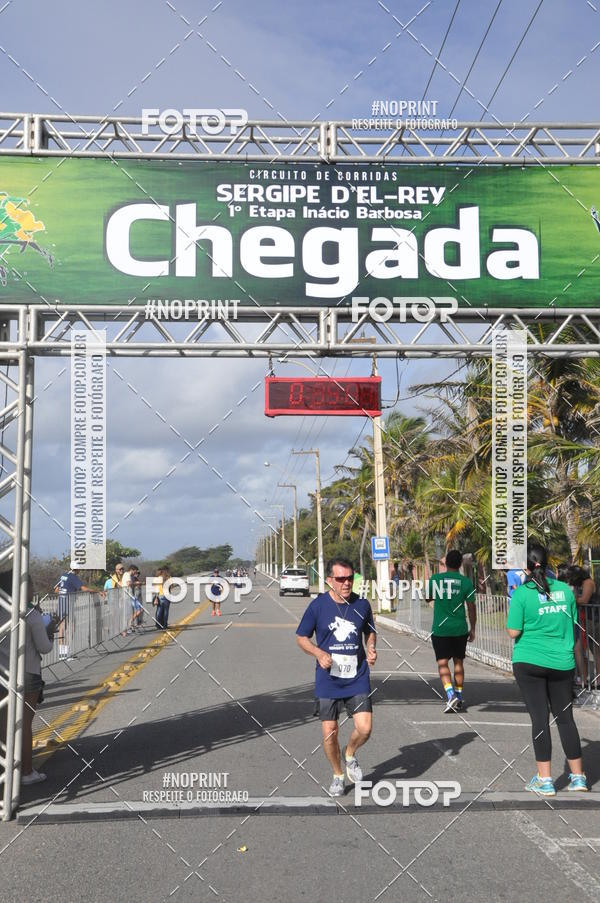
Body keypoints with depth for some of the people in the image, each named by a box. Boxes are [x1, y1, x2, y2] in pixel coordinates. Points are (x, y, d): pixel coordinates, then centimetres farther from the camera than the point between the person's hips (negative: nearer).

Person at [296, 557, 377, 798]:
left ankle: (349, 754, 23)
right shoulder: (318, 605, -7)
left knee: (364, 728, -10)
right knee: (329, 732, 2)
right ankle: (338, 775, 27)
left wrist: (371, 649, -3)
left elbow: (370, 632, 18)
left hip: (357, 680, 2)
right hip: (328, 681, -1)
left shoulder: (362, 605, 0)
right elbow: (301, 637, 2)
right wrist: (319, 653, -15)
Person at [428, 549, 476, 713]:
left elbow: (428, 598, 13)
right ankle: (459, 698, 20)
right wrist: (472, 629, 10)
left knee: (442, 663, 0)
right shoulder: (466, 581, -3)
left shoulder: (435, 578, -4)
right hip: (460, 629, 2)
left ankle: (451, 695, -18)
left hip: (440, 629, -2)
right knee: (458, 662, 15)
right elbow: (471, 607, 0)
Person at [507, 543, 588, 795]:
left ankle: (545, 780, 7)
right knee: (565, 717, 14)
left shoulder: (522, 593, -11)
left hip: (529, 663, -3)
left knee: (539, 718, 3)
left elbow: (513, 632, -11)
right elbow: (573, 624, 12)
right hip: (562, 663, 3)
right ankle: (578, 777, 19)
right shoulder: (565, 589, 2)